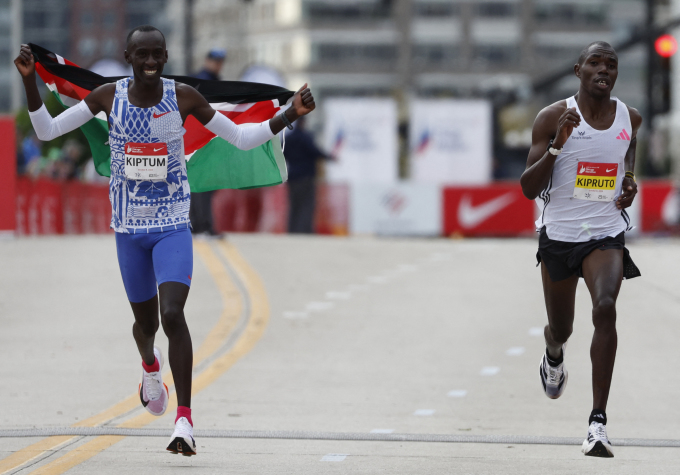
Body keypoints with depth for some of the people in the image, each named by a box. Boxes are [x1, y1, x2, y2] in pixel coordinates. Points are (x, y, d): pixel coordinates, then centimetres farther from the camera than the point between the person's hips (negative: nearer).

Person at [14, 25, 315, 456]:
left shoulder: (184, 97, -8)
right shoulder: (108, 97, -5)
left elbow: (243, 138, 0)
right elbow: (46, 130, -2)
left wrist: (290, 116, -13)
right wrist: (30, 80, -15)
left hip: (174, 228, -2)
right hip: (129, 229, 2)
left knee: (173, 315, -20)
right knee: (146, 321, 14)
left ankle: (185, 420, -17)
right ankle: (150, 364, 53)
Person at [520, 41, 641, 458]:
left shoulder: (630, 119, 2)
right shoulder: (553, 118, -9)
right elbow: (529, 189, -11)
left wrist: (630, 187, 2)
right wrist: (558, 143, -25)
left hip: (607, 235, 0)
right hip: (559, 234, 0)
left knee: (605, 308, -26)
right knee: (560, 328, 15)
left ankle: (598, 421, -28)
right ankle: (554, 356, 58)